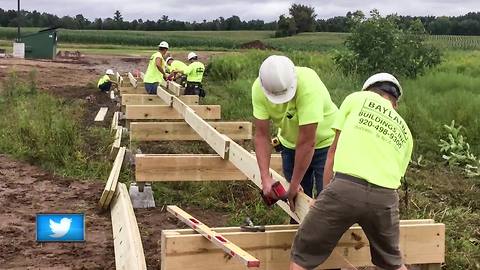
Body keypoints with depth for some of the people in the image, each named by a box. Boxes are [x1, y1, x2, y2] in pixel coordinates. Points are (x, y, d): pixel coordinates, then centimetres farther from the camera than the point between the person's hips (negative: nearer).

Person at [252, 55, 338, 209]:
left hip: (324, 142, -4)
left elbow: (307, 142, -31)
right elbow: (261, 135, -16)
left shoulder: (308, 85, -35)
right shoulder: (258, 88, -21)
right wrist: (265, 177, -25)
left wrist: (294, 185, -25)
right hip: (290, 143, 4)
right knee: (296, 197, 5)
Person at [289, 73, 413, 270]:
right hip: (384, 196, 4)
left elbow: (334, 150, 17)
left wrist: (327, 193, 22)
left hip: (346, 187, -4)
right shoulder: (405, 133, 27)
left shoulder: (358, 99, 19)